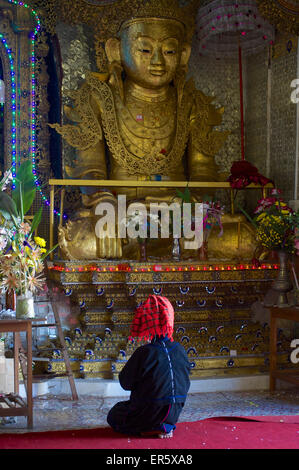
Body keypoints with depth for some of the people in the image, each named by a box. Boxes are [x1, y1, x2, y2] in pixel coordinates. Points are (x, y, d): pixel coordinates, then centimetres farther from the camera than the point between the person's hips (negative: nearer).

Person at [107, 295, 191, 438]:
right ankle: (167, 425, 13)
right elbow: (185, 384, 7)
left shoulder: (145, 353, -23)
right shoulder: (180, 349, -6)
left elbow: (125, 382, -12)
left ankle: (153, 429, 0)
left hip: (148, 414, -7)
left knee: (113, 416, 20)